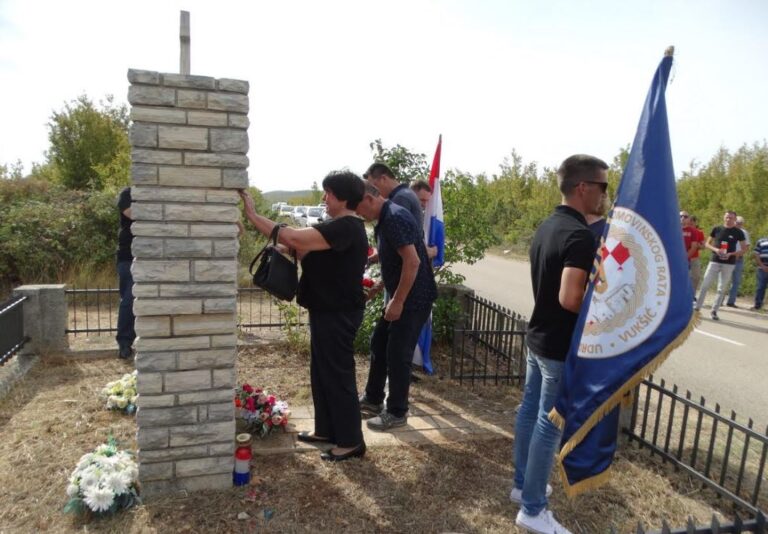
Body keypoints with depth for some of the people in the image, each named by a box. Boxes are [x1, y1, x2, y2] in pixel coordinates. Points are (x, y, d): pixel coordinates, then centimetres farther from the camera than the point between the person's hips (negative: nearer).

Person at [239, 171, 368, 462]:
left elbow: (295, 238, -29)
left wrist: (253, 216, -22)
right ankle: (326, 429, 32)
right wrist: (294, 247, -7)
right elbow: (311, 253, 14)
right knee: (321, 372, 18)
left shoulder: (346, 228, -20)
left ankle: (351, 441, 12)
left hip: (338, 314, -10)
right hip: (327, 310, 10)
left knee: (338, 375, -1)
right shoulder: (341, 227, 15)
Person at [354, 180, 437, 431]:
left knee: (398, 355, 0)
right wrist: (377, 288, 19)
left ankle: (397, 413, 16)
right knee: (378, 344, 18)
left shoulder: (395, 217, -20)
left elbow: (412, 262, -27)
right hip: (400, 297, 10)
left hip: (413, 300, -10)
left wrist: (398, 301, -23)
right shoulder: (385, 219, 12)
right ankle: (373, 399, 33)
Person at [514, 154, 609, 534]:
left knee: (530, 410, 18)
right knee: (549, 425, 2)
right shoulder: (580, 236, -23)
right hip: (561, 346, -9)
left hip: (538, 336, 9)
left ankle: (523, 485, 35)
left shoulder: (547, 227, 7)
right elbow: (570, 299, -32)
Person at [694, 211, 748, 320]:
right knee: (705, 285, -2)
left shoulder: (738, 232, 1)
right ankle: (697, 308, 5)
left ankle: (714, 311, 11)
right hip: (714, 261, 1)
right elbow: (707, 244, 9)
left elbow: (744, 249, 3)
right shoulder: (716, 229, 4)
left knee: (721, 289, 3)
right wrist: (715, 249, -11)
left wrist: (731, 254, -13)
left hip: (729, 264, -1)